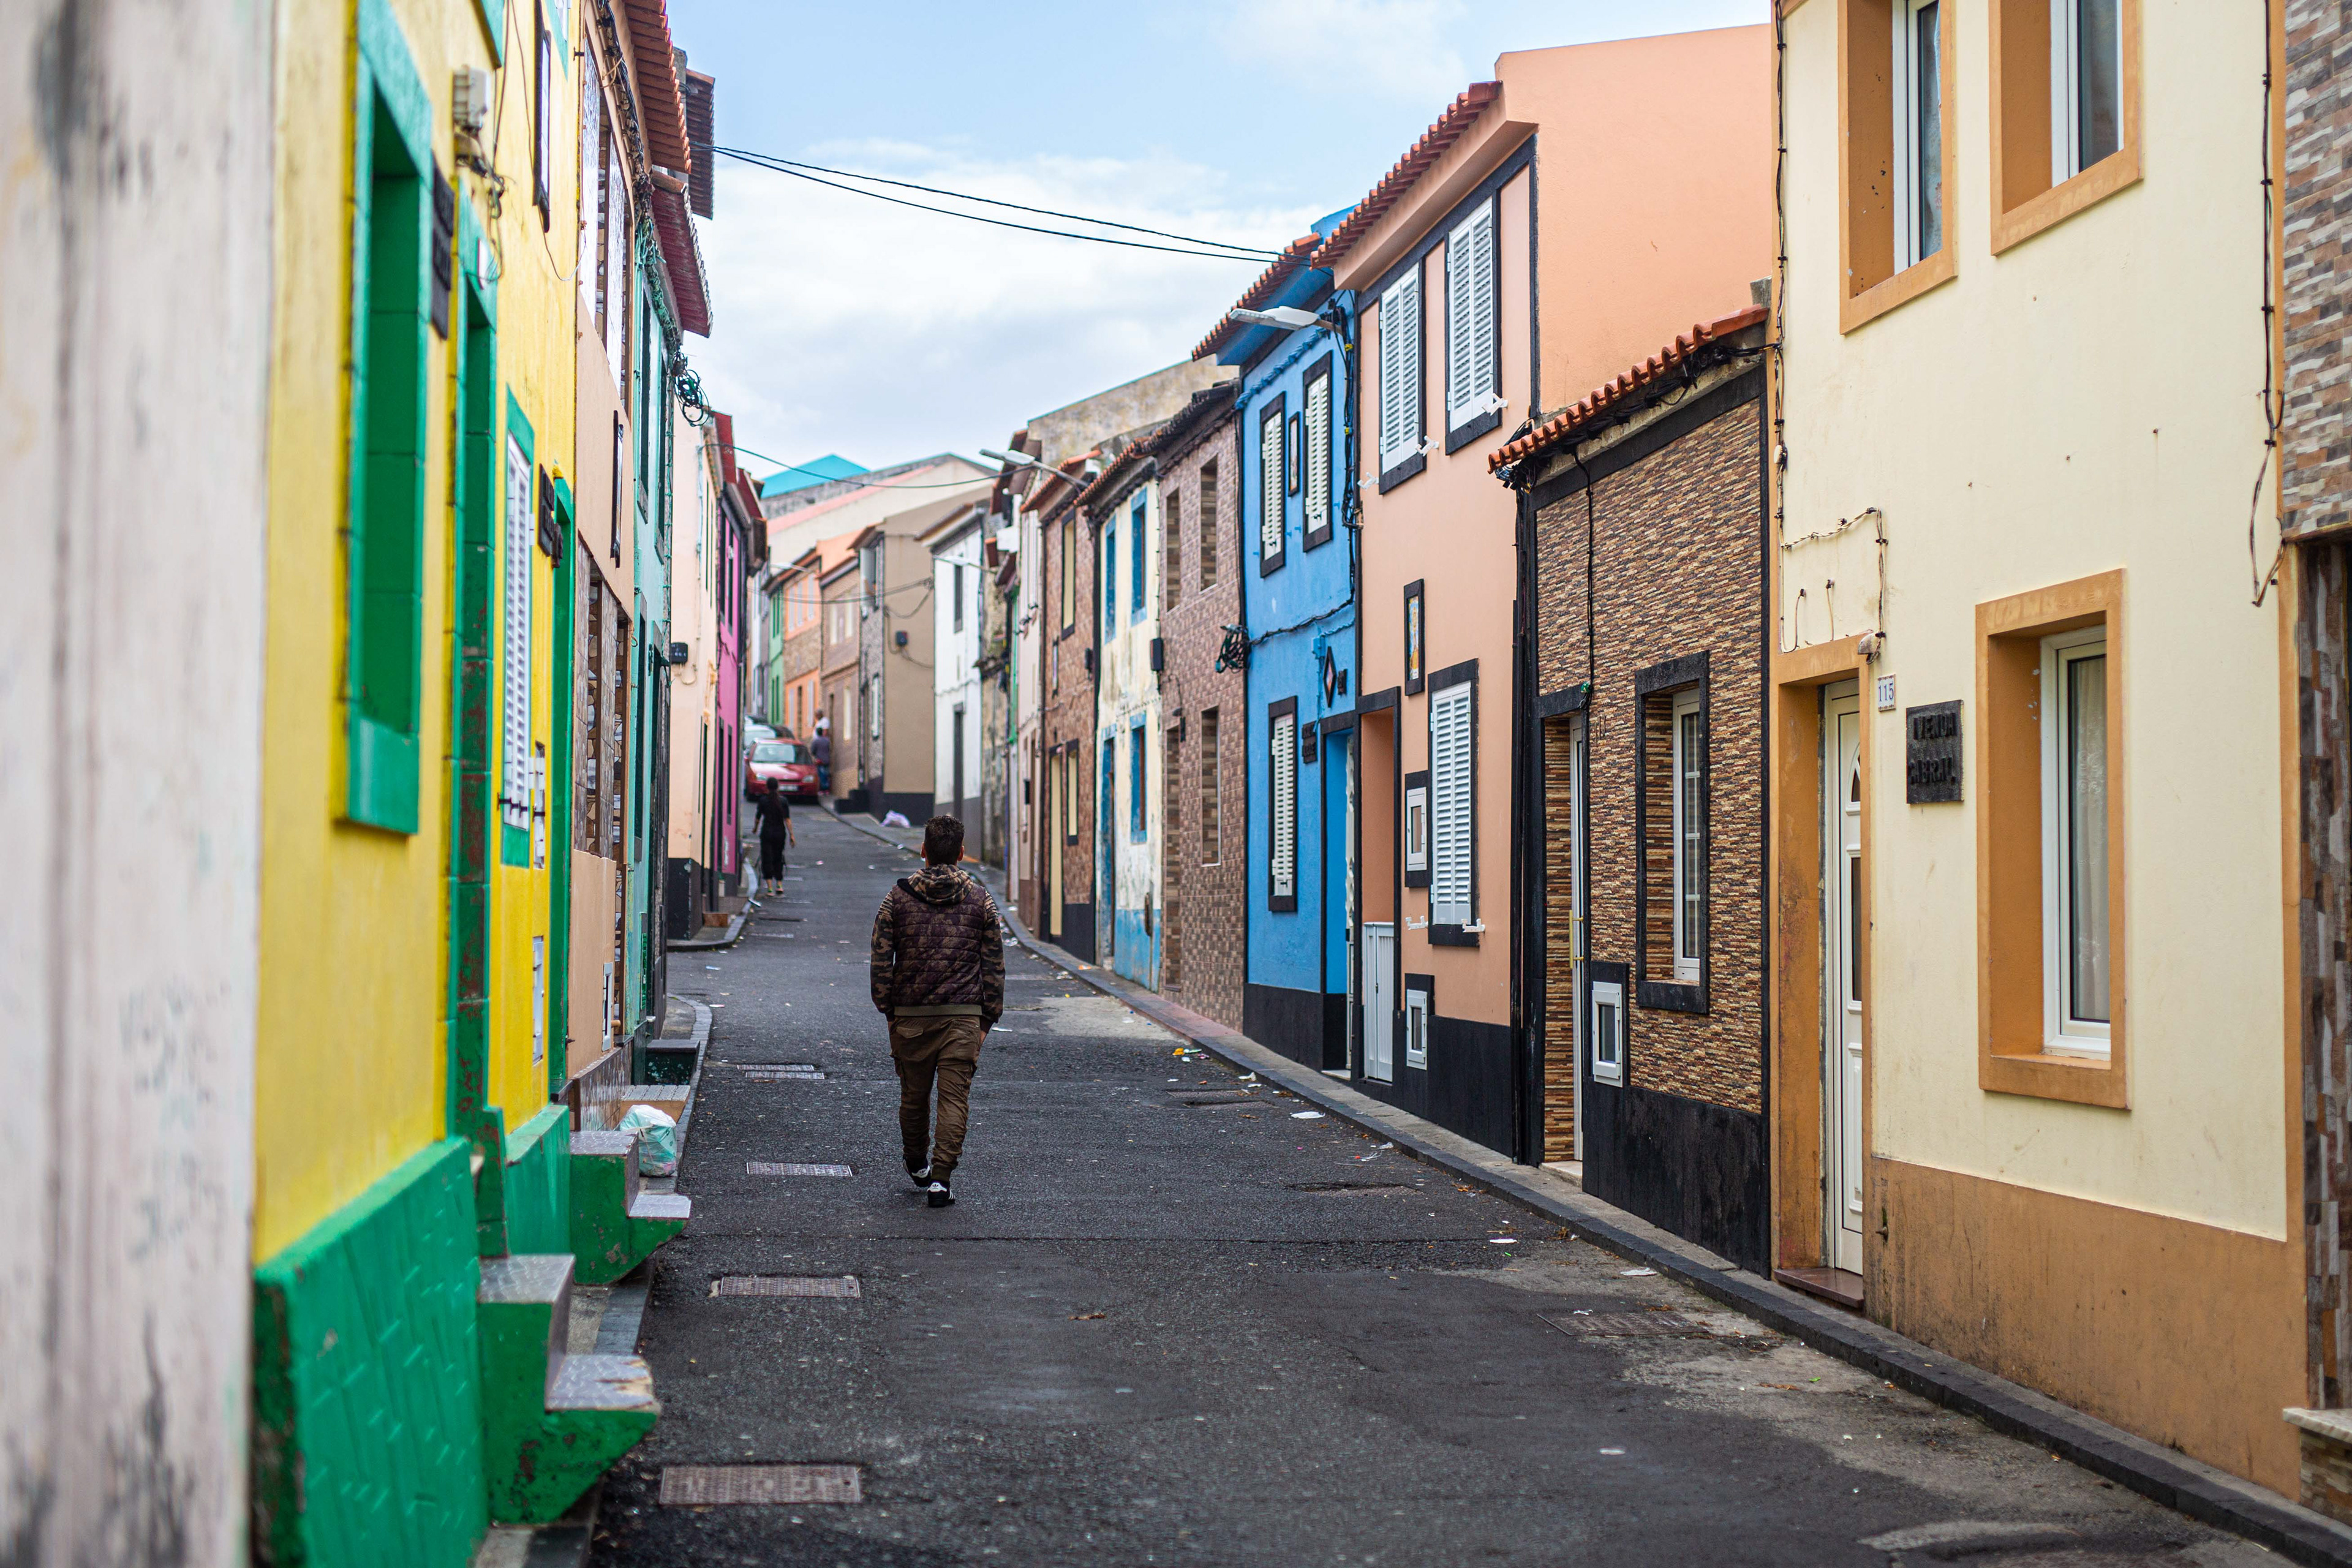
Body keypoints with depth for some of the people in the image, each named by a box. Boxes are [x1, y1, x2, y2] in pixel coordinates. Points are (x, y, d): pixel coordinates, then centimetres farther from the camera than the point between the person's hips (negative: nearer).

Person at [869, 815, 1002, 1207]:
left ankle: (917, 1167, 33)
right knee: (955, 1098, -1)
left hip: (911, 1014, 1)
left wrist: (886, 1008, 9)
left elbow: (881, 960, 1)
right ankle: (940, 1179, -10)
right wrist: (989, 1017, 9)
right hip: (963, 1016, -1)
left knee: (913, 1096, 16)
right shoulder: (980, 900, 2)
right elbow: (994, 965, 3)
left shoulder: (897, 897, 1)